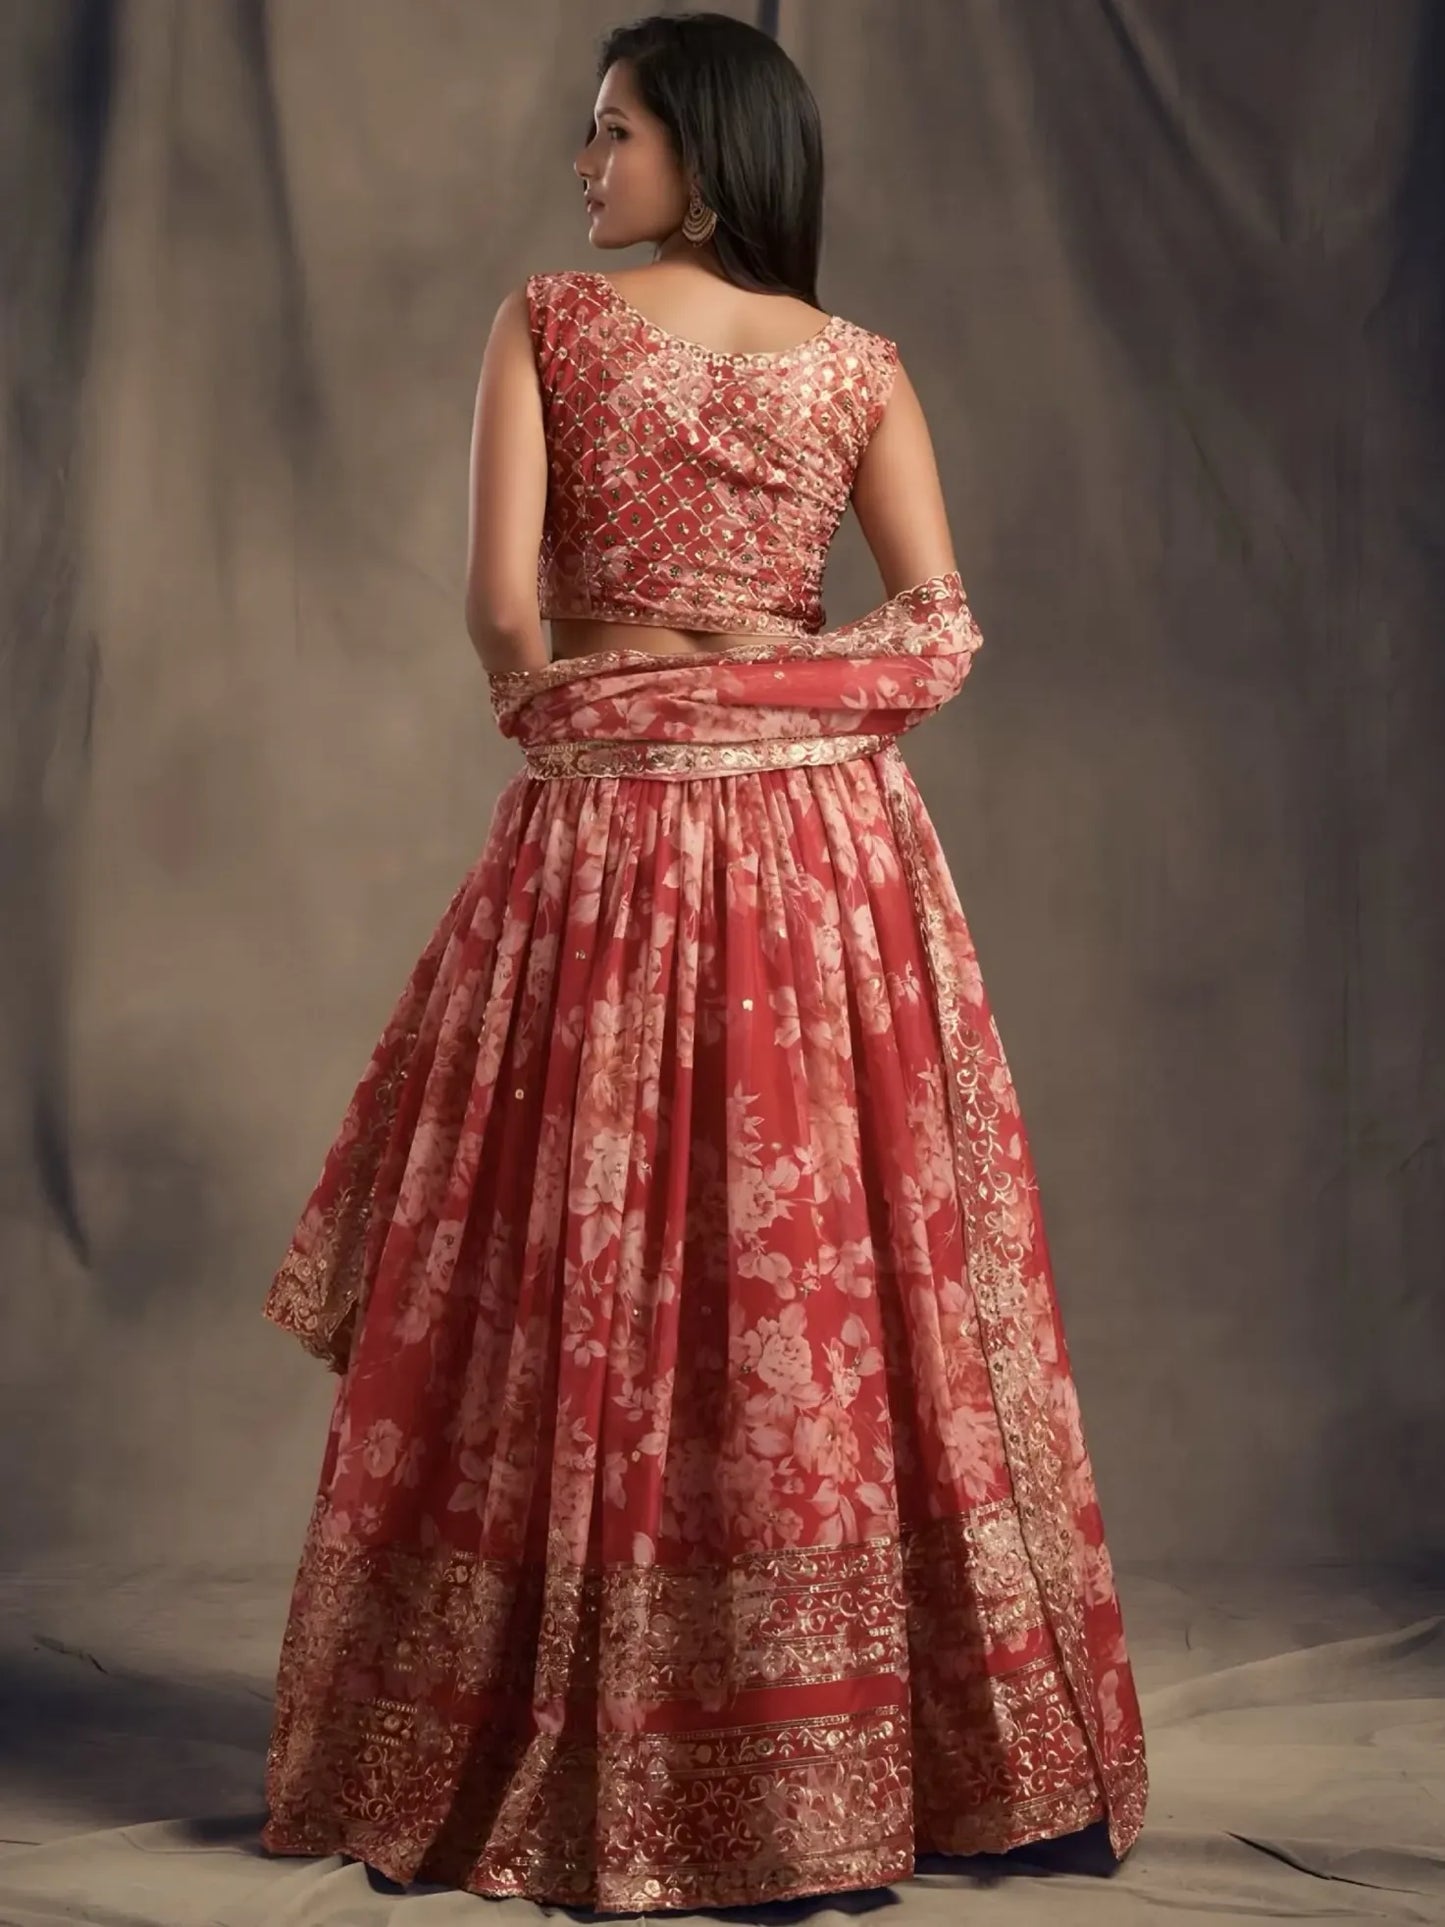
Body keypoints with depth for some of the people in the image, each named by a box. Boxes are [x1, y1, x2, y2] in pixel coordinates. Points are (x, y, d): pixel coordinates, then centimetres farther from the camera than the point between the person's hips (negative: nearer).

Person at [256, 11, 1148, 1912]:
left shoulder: (547, 321, -1)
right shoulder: (860, 364, 6)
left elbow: (503, 606, -7)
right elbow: (943, 629, -1)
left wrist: (580, 692, 11)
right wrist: (765, 663, 6)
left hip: (604, 847, -2)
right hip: (827, 848, 2)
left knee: (581, 1291, 5)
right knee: (853, 1272, 7)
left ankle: (593, 1760, 14)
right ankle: (907, 1737, 14)